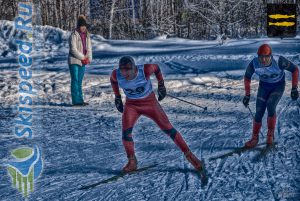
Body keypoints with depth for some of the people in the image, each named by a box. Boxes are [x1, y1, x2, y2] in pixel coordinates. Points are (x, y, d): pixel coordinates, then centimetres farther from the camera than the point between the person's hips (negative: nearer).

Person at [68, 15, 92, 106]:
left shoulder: (87, 35, 10)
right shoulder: (74, 35, -11)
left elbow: (89, 48, 12)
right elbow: (73, 49, -17)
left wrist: (88, 58, -5)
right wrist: (83, 57, -14)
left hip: (83, 61, 7)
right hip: (74, 61, -7)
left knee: (79, 81, 10)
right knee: (75, 80, -7)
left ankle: (80, 99, 13)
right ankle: (76, 100, -8)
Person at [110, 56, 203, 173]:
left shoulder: (144, 70, -30)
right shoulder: (116, 74, -23)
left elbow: (155, 67, -8)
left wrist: (161, 85, 0)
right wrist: (117, 97, 6)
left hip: (150, 103, -1)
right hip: (131, 105, 2)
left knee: (168, 129, -4)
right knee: (126, 131, -19)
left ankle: (189, 155, 9)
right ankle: (132, 162, 0)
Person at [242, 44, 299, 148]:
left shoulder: (279, 61, -34)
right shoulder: (254, 64, -27)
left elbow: (295, 70, -18)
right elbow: (247, 77, -6)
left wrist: (294, 88, -19)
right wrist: (247, 95, -5)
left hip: (278, 86, -2)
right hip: (264, 86, 2)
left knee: (270, 105, -25)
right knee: (259, 112, -7)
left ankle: (270, 133, -3)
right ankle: (255, 138, 14)